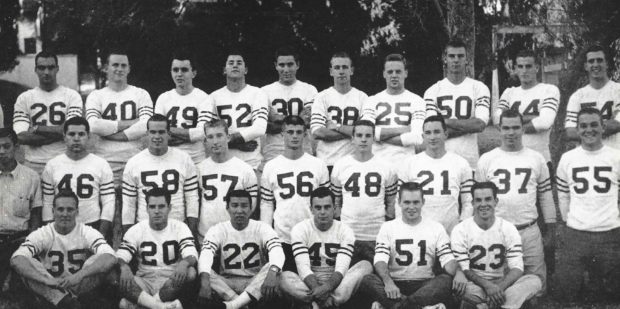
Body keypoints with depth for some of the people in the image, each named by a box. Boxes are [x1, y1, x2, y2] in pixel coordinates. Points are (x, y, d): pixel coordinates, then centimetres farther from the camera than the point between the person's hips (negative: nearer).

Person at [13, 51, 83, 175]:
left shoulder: (72, 96, 5)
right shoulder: (24, 98, 8)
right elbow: (22, 137, -5)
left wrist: (37, 129, -6)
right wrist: (58, 132, -9)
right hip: (33, 164, 1)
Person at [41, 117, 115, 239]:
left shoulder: (101, 165, 2)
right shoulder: (52, 165, 5)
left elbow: (108, 202, 0)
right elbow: (47, 203, 6)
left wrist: (102, 234, -8)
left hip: (93, 227, -1)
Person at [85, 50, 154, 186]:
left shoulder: (141, 94, 11)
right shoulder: (96, 96, 11)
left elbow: (146, 126, -6)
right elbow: (93, 125, -8)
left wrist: (108, 131, -8)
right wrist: (129, 123, -8)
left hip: (134, 162, 0)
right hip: (105, 162, 0)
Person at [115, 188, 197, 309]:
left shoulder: (179, 228, 0)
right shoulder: (136, 230, 2)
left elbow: (192, 255, -13)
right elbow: (120, 257, -8)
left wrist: (184, 263, -39)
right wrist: (124, 267, -34)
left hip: (171, 282, 0)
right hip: (144, 283, 0)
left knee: (190, 272, -33)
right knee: (116, 274, -29)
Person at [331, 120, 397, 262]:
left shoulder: (386, 167, 3)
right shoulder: (340, 165, 5)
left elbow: (391, 203, 8)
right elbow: (335, 202, 10)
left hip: (378, 236, 0)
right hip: (347, 234, 0)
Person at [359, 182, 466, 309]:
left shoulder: (436, 228, 9)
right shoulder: (388, 227, 8)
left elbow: (447, 259, 0)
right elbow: (380, 260, -4)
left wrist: (458, 272, -25)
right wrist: (388, 282, -26)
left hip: (426, 285, 0)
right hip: (395, 284, 0)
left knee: (447, 281, -31)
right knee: (367, 281, -30)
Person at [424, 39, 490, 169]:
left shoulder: (479, 88, 6)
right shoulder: (433, 91, 6)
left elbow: (480, 124, -7)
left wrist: (446, 122, -7)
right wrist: (467, 126, -8)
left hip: (469, 158, 0)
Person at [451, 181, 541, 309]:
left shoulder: (508, 229, 1)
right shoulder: (460, 230, -4)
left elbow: (517, 268, -7)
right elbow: (463, 269, -10)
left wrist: (500, 287, -27)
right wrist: (487, 285, -28)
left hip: (502, 283, 3)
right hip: (475, 285, -3)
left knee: (534, 281, -26)